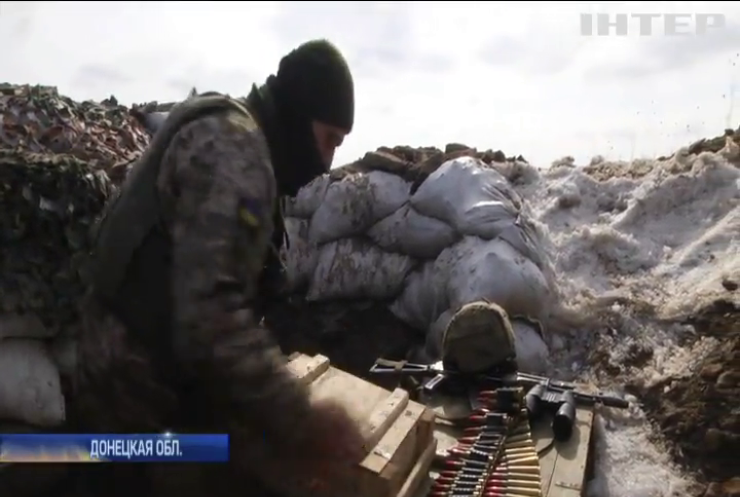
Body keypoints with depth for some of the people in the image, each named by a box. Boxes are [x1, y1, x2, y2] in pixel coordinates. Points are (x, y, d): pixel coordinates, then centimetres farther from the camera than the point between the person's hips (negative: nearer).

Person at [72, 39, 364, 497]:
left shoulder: (225, 136, 12)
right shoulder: (233, 145, -21)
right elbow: (210, 315, -32)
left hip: (159, 390, 10)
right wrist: (305, 426, -25)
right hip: (148, 410, -9)